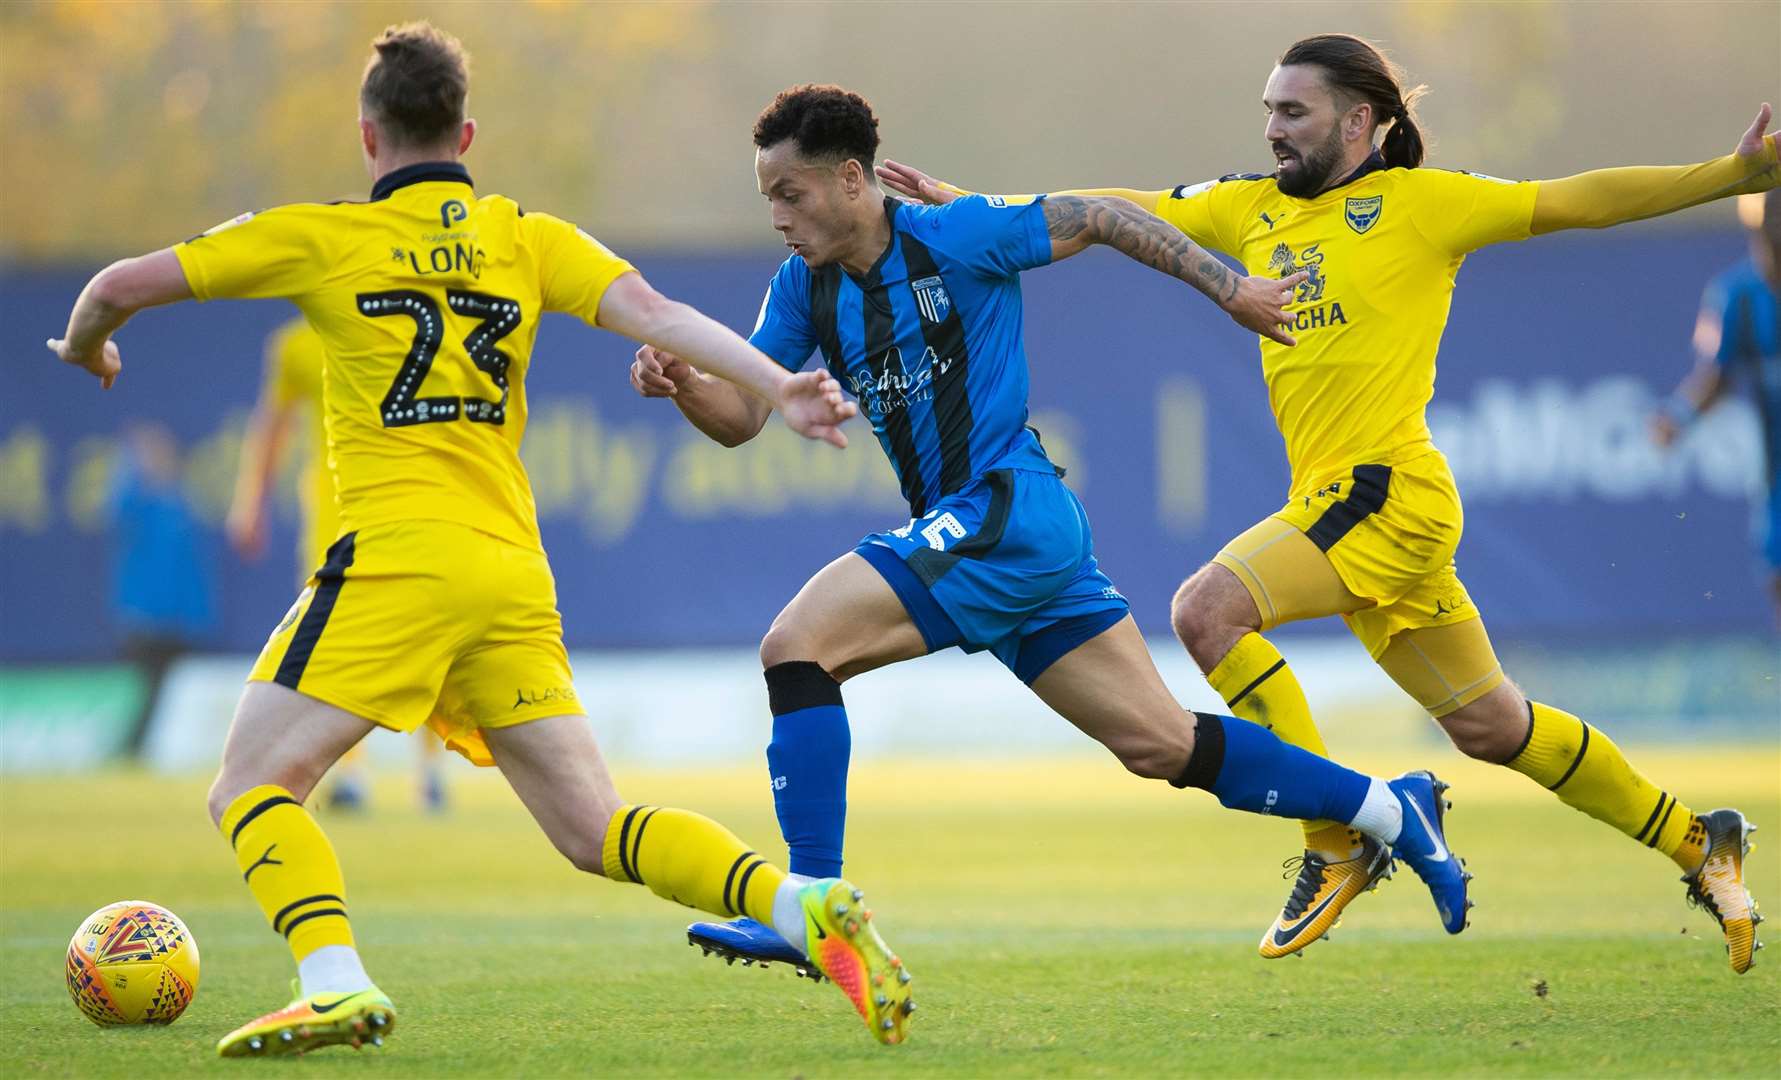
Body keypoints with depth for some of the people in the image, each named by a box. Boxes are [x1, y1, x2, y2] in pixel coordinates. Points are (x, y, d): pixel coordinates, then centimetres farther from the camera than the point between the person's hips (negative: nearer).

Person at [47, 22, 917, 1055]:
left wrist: (86, 347, 28)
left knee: (253, 788, 1)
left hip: (398, 557, -5)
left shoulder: (322, 238, 5)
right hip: (516, 573, 5)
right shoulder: (528, 238, 14)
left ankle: (335, 986, -22)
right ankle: (811, 907, -11)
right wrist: (780, 387, -6)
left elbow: (123, 286, 8)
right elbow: (651, 312, -1)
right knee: (595, 828, 8)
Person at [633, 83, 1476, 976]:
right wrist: (682, 384, -16)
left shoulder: (951, 236, -10)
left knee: (797, 645, -18)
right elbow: (741, 417, 6)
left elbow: (1101, 218, 0)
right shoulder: (803, 287, 10)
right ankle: (1391, 810, 19)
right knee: (1160, 747, 9)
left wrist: (1231, 290, 4)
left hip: (1012, 511, -8)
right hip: (966, 529, 8)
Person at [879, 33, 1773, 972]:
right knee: (1488, 726, 13)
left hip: (1387, 492, -7)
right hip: (1335, 499, 7)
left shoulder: (1420, 204, -3)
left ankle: (1338, 842, -14)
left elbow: (1576, 202, -2)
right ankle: (1695, 842, 27)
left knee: (1208, 609, -22)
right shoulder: (1252, 209, 15)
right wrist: (962, 204, 14)